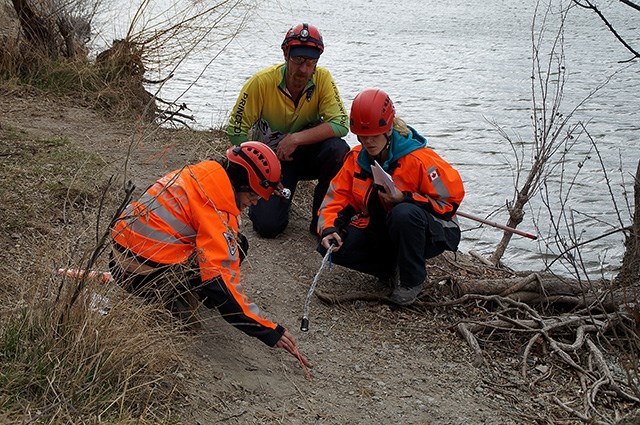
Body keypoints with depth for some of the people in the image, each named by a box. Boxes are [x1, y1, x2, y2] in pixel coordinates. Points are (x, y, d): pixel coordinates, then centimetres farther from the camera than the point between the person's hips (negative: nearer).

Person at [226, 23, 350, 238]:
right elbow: (235, 131, -12)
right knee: (268, 225, -18)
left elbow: (340, 124, -24)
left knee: (338, 149, -32)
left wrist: (296, 138, -30)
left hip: (309, 153, 2)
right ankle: (261, 197, 20)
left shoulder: (322, 78, -15)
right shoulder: (261, 82, -20)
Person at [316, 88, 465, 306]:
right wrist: (328, 229, -20)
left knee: (404, 213, -40)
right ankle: (394, 270, -1)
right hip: (381, 234, 6)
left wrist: (406, 198, -30)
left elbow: (451, 199, -18)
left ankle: (412, 279, -14)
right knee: (331, 246, -16)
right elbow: (336, 196, 0)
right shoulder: (356, 159, -2)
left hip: (429, 235, -5)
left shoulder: (418, 158, -20)